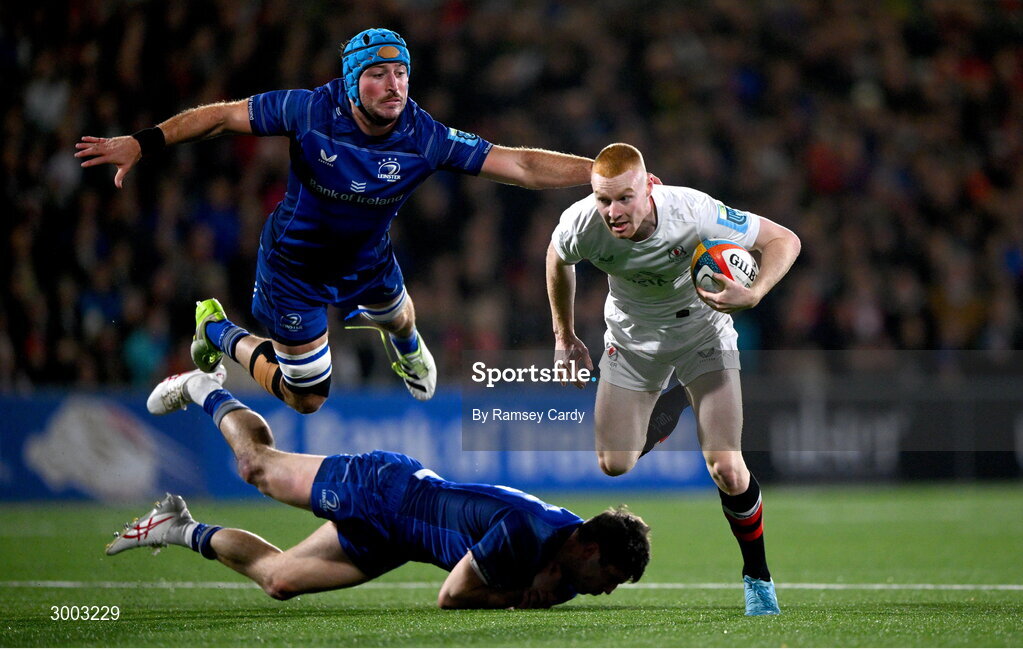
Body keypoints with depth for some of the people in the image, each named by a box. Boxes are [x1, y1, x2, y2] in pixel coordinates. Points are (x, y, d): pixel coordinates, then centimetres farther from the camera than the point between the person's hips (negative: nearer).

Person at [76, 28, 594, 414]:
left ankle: (407, 347, 74)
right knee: (307, 400, 8)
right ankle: (219, 332, 33)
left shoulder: (424, 138, -28)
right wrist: (143, 143, -27)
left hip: (367, 258, 3)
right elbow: (226, 116, -22)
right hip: (295, 265, -3)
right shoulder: (311, 111, -32)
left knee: (398, 318, 33)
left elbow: (523, 166, -29)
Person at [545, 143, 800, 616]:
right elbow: (557, 259, 0)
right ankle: (669, 407, 37)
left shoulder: (692, 212, -36)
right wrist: (564, 338, 9)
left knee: (726, 469, -15)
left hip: (702, 327, -3)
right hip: (632, 337, 3)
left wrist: (753, 294, -42)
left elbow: (783, 240, -24)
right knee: (614, 466, 2)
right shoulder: (581, 225, -27)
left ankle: (757, 576, 9)